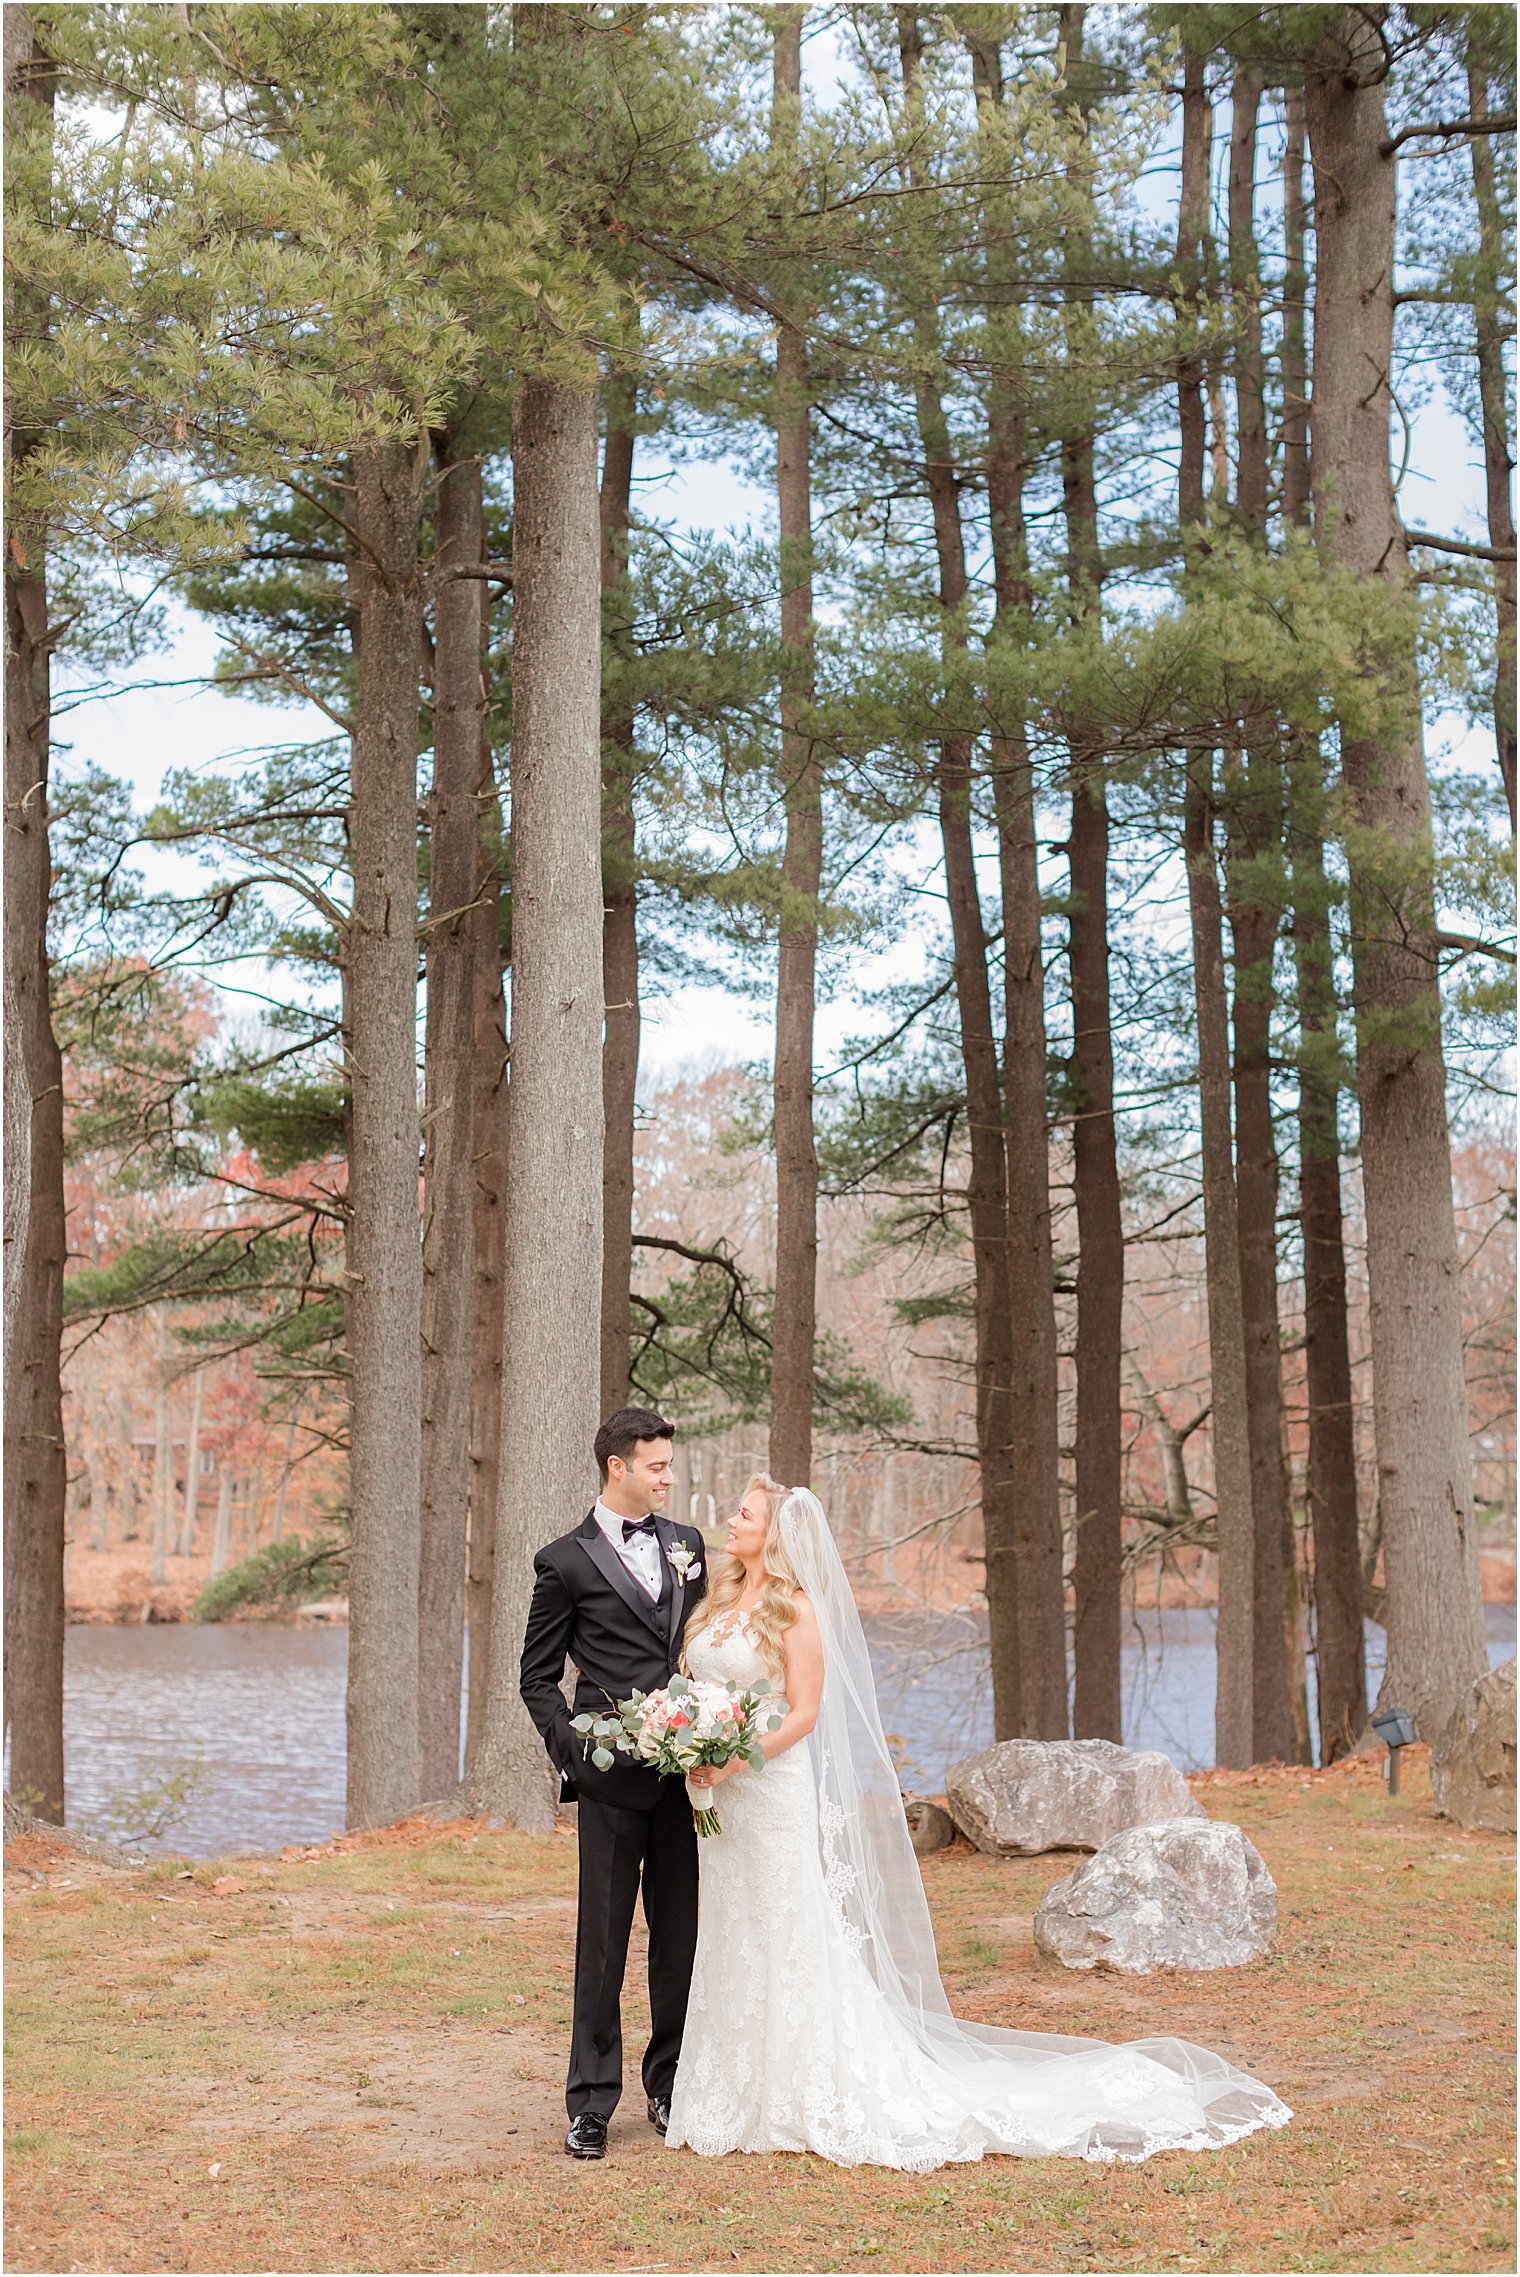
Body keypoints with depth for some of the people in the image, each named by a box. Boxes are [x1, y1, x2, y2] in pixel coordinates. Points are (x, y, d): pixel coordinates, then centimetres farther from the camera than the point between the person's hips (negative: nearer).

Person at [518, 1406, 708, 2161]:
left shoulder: (686, 1545, 12)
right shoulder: (566, 1562, -1)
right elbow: (537, 1678, 4)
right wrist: (574, 1751, -9)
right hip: (613, 1777, -4)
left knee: (679, 1933, 10)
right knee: (603, 1938, 0)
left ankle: (670, 2084, 21)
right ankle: (591, 2102, 6)